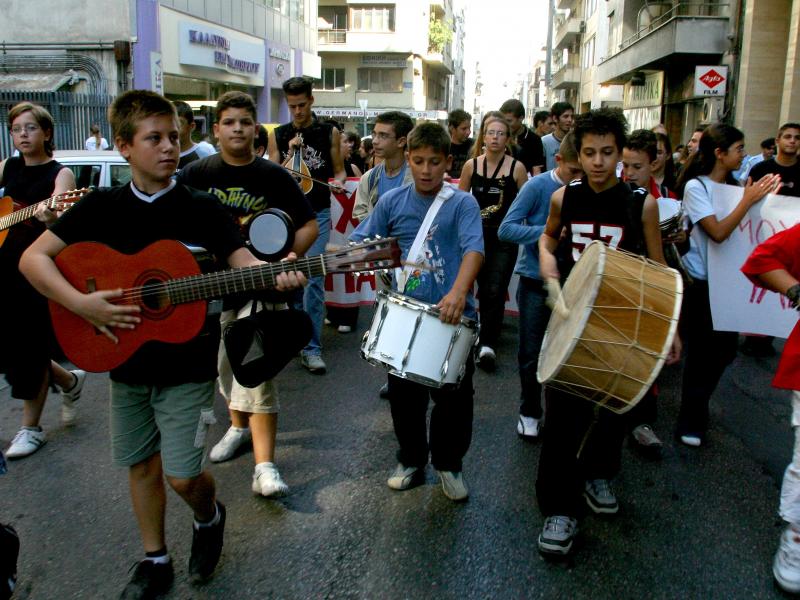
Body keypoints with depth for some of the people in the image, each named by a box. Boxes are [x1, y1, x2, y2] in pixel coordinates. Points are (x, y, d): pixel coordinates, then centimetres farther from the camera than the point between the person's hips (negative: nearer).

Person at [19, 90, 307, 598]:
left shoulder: (202, 207, -6)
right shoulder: (102, 206, -1)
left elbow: (243, 262, -15)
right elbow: (33, 257, -4)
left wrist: (277, 275, -37)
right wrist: (80, 303, -19)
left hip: (188, 365, -3)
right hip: (127, 361, 3)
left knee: (182, 475, -3)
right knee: (142, 465, 15)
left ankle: (209, 517, 32)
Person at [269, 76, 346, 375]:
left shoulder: (329, 132, 4)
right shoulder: (278, 135, 8)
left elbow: (339, 170, 10)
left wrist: (338, 181, -13)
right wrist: (290, 154, -9)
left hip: (317, 214, -2)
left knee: (313, 278, -9)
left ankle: (311, 348, -5)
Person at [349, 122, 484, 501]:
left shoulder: (462, 203, -5)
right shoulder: (392, 202, 5)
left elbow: (474, 248, -21)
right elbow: (361, 243, 3)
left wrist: (458, 291, -39)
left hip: (453, 318, -2)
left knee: (454, 399, 7)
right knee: (403, 395, 14)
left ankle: (449, 464, 31)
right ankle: (411, 460, 36)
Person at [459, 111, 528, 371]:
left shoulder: (517, 168, -5)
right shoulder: (471, 165, 1)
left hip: (505, 237, -2)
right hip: (477, 235, 3)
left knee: (495, 291, -8)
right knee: (483, 289, 12)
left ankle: (488, 344, -2)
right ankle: (488, 339, 29)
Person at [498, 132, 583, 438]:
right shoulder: (537, 186, -11)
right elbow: (506, 229, -16)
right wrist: (547, 233, -27)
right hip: (536, 280, -3)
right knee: (532, 353, 5)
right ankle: (530, 412, 23)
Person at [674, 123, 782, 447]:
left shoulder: (734, 185, 6)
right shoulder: (695, 186, -12)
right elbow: (718, 232, -22)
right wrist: (748, 200, -16)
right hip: (701, 284, -6)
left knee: (725, 350, 13)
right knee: (701, 353, 2)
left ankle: (695, 411, 35)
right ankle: (690, 423, 19)